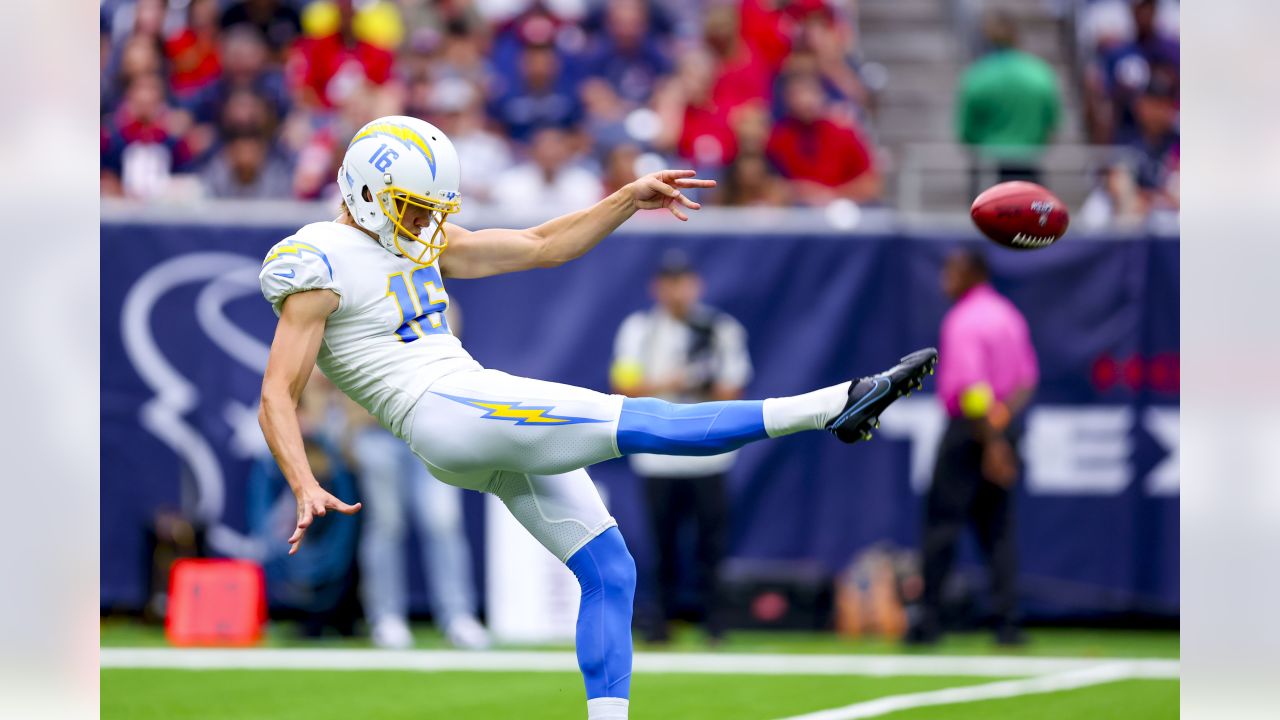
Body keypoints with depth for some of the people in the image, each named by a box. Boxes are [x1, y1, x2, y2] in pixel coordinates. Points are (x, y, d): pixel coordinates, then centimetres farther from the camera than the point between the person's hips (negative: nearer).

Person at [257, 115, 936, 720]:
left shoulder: (420, 242, 19)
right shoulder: (324, 266, -6)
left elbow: (543, 246, 22)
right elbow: (277, 396, -10)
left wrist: (630, 199, 12)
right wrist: (306, 490, -24)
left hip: (500, 422, 10)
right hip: (445, 415, -10)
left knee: (609, 571, 6)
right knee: (633, 421, -18)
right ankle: (834, 406, -25)